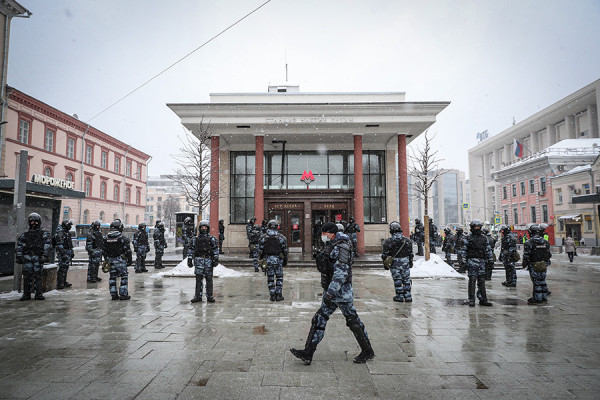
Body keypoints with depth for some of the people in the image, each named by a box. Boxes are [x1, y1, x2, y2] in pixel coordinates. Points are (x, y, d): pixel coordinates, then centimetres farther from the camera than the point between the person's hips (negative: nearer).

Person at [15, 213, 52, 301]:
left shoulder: (44, 233, 10)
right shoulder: (25, 234, 17)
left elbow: (47, 244, -2)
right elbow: (19, 246, 10)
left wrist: (45, 255, -13)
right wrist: (18, 256, -3)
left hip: (38, 258, -2)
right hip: (27, 257, 2)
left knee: (38, 276, -5)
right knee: (27, 276, 0)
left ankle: (38, 294, -1)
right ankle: (26, 294, 7)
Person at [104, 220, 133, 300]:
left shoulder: (106, 238, 5)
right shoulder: (122, 237, -12)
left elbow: (104, 251, 10)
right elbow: (127, 250, -11)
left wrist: (107, 260, 19)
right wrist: (129, 260, -1)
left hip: (110, 260, 5)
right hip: (120, 260, -5)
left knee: (112, 277, 12)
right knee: (124, 276, 2)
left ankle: (113, 294, 16)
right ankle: (123, 294, 1)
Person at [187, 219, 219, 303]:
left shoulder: (212, 239, 6)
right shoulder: (195, 239, 10)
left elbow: (216, 250, 2)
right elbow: (191, 250, 10)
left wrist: (216, 259, -7)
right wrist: (189, 260, 3)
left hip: (208, 261, -1)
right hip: (198, 260, 1)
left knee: (209, 279, 1)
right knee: (198, 279, 2)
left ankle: (210, 296, 9)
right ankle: (198, 296, 9)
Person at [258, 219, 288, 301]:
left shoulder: (263, 238, -2)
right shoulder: (281, 237, -3)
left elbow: (260, 251, 1)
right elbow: (285, 250, 0)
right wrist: (285, 260, 11)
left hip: (268, 260, 1)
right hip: (278, 260, -1)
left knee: (270, 278, 9)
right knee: (279, 277, 9)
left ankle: (272, 295, 10)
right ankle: (278, 295, 8)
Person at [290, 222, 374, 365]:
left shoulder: (342, 247, -17)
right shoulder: (332, 246, 14)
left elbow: (341, 272, -25)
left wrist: (330, 293, -28)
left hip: (341, 291, -10)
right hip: (331, 290, 10)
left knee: (353, 321, 3)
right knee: (319, 319, 6)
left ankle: (368, 351, 19)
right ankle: (307, 353, 8)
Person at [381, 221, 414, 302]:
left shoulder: (388, 241, -9)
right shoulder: (407, 240, -1)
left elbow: (385, 255, -5)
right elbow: (410, 253, 6)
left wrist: (385, 264, 5)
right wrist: (410, 262, 16)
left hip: (394, 263, -2)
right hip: (405, 263, 2)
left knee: (397, 280, 7)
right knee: (406, 280, 11)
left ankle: (400, 296, 12)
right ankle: (408, 296, 14)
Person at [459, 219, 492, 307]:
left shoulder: (484, 238, 12)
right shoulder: (468, 239, 0)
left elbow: (488, 250, 17)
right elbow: (463, 251, -2)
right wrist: (464, 262, -7)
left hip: (481, 261, 4)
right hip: (472, 261, -4)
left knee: (482, 281, 7)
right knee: (472, 281, -6)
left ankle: (483, 300, 13)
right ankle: (471, 300, -2)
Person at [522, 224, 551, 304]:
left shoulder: (529, 243, -15)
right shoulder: (545, 242, 5)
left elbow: (526, 256, -14)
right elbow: (549, 254, 11)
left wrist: (524, 264, 0)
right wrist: (547, 263, 22)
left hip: (534, 266, -6)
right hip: (544, 266, 6)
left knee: (536, 282, -1)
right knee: (542, 281, 15)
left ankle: (537, 299, 4)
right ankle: (544, 297, 23)